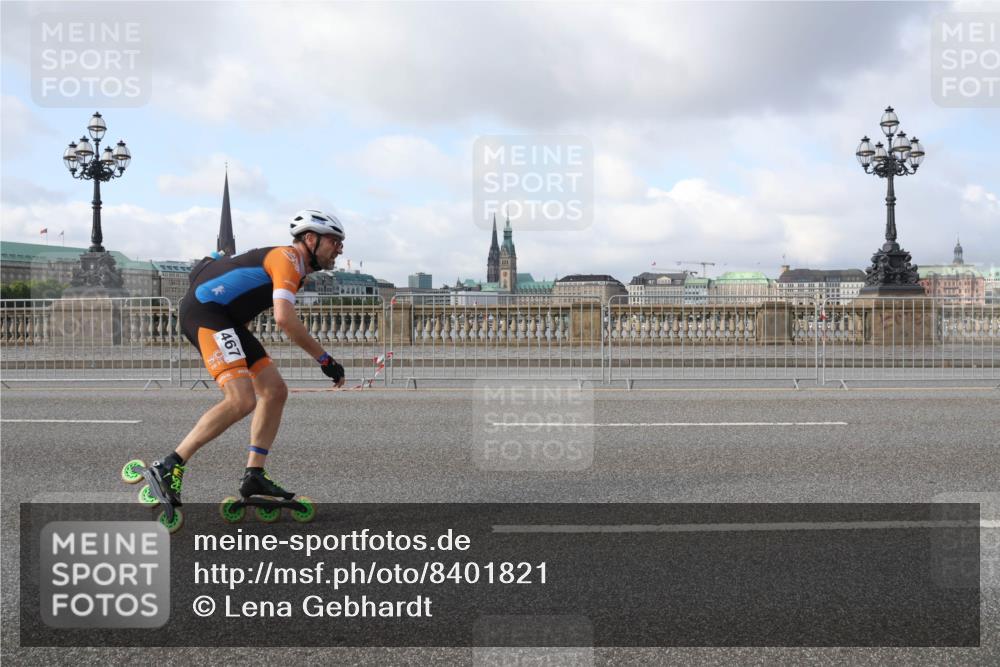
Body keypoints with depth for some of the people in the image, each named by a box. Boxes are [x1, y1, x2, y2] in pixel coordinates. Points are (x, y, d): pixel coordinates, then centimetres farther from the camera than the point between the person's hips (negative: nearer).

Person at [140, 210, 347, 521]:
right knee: (242, 401, -23)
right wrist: (325, 359, -20)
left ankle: (254, 476, 8)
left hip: (226, 319, 11)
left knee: (275, 391, 6)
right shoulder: (288, 259, -13)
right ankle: (168, 468, -20)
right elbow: (285, 318, -26)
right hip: (205, 311, -11)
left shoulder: (293, 266, 19)